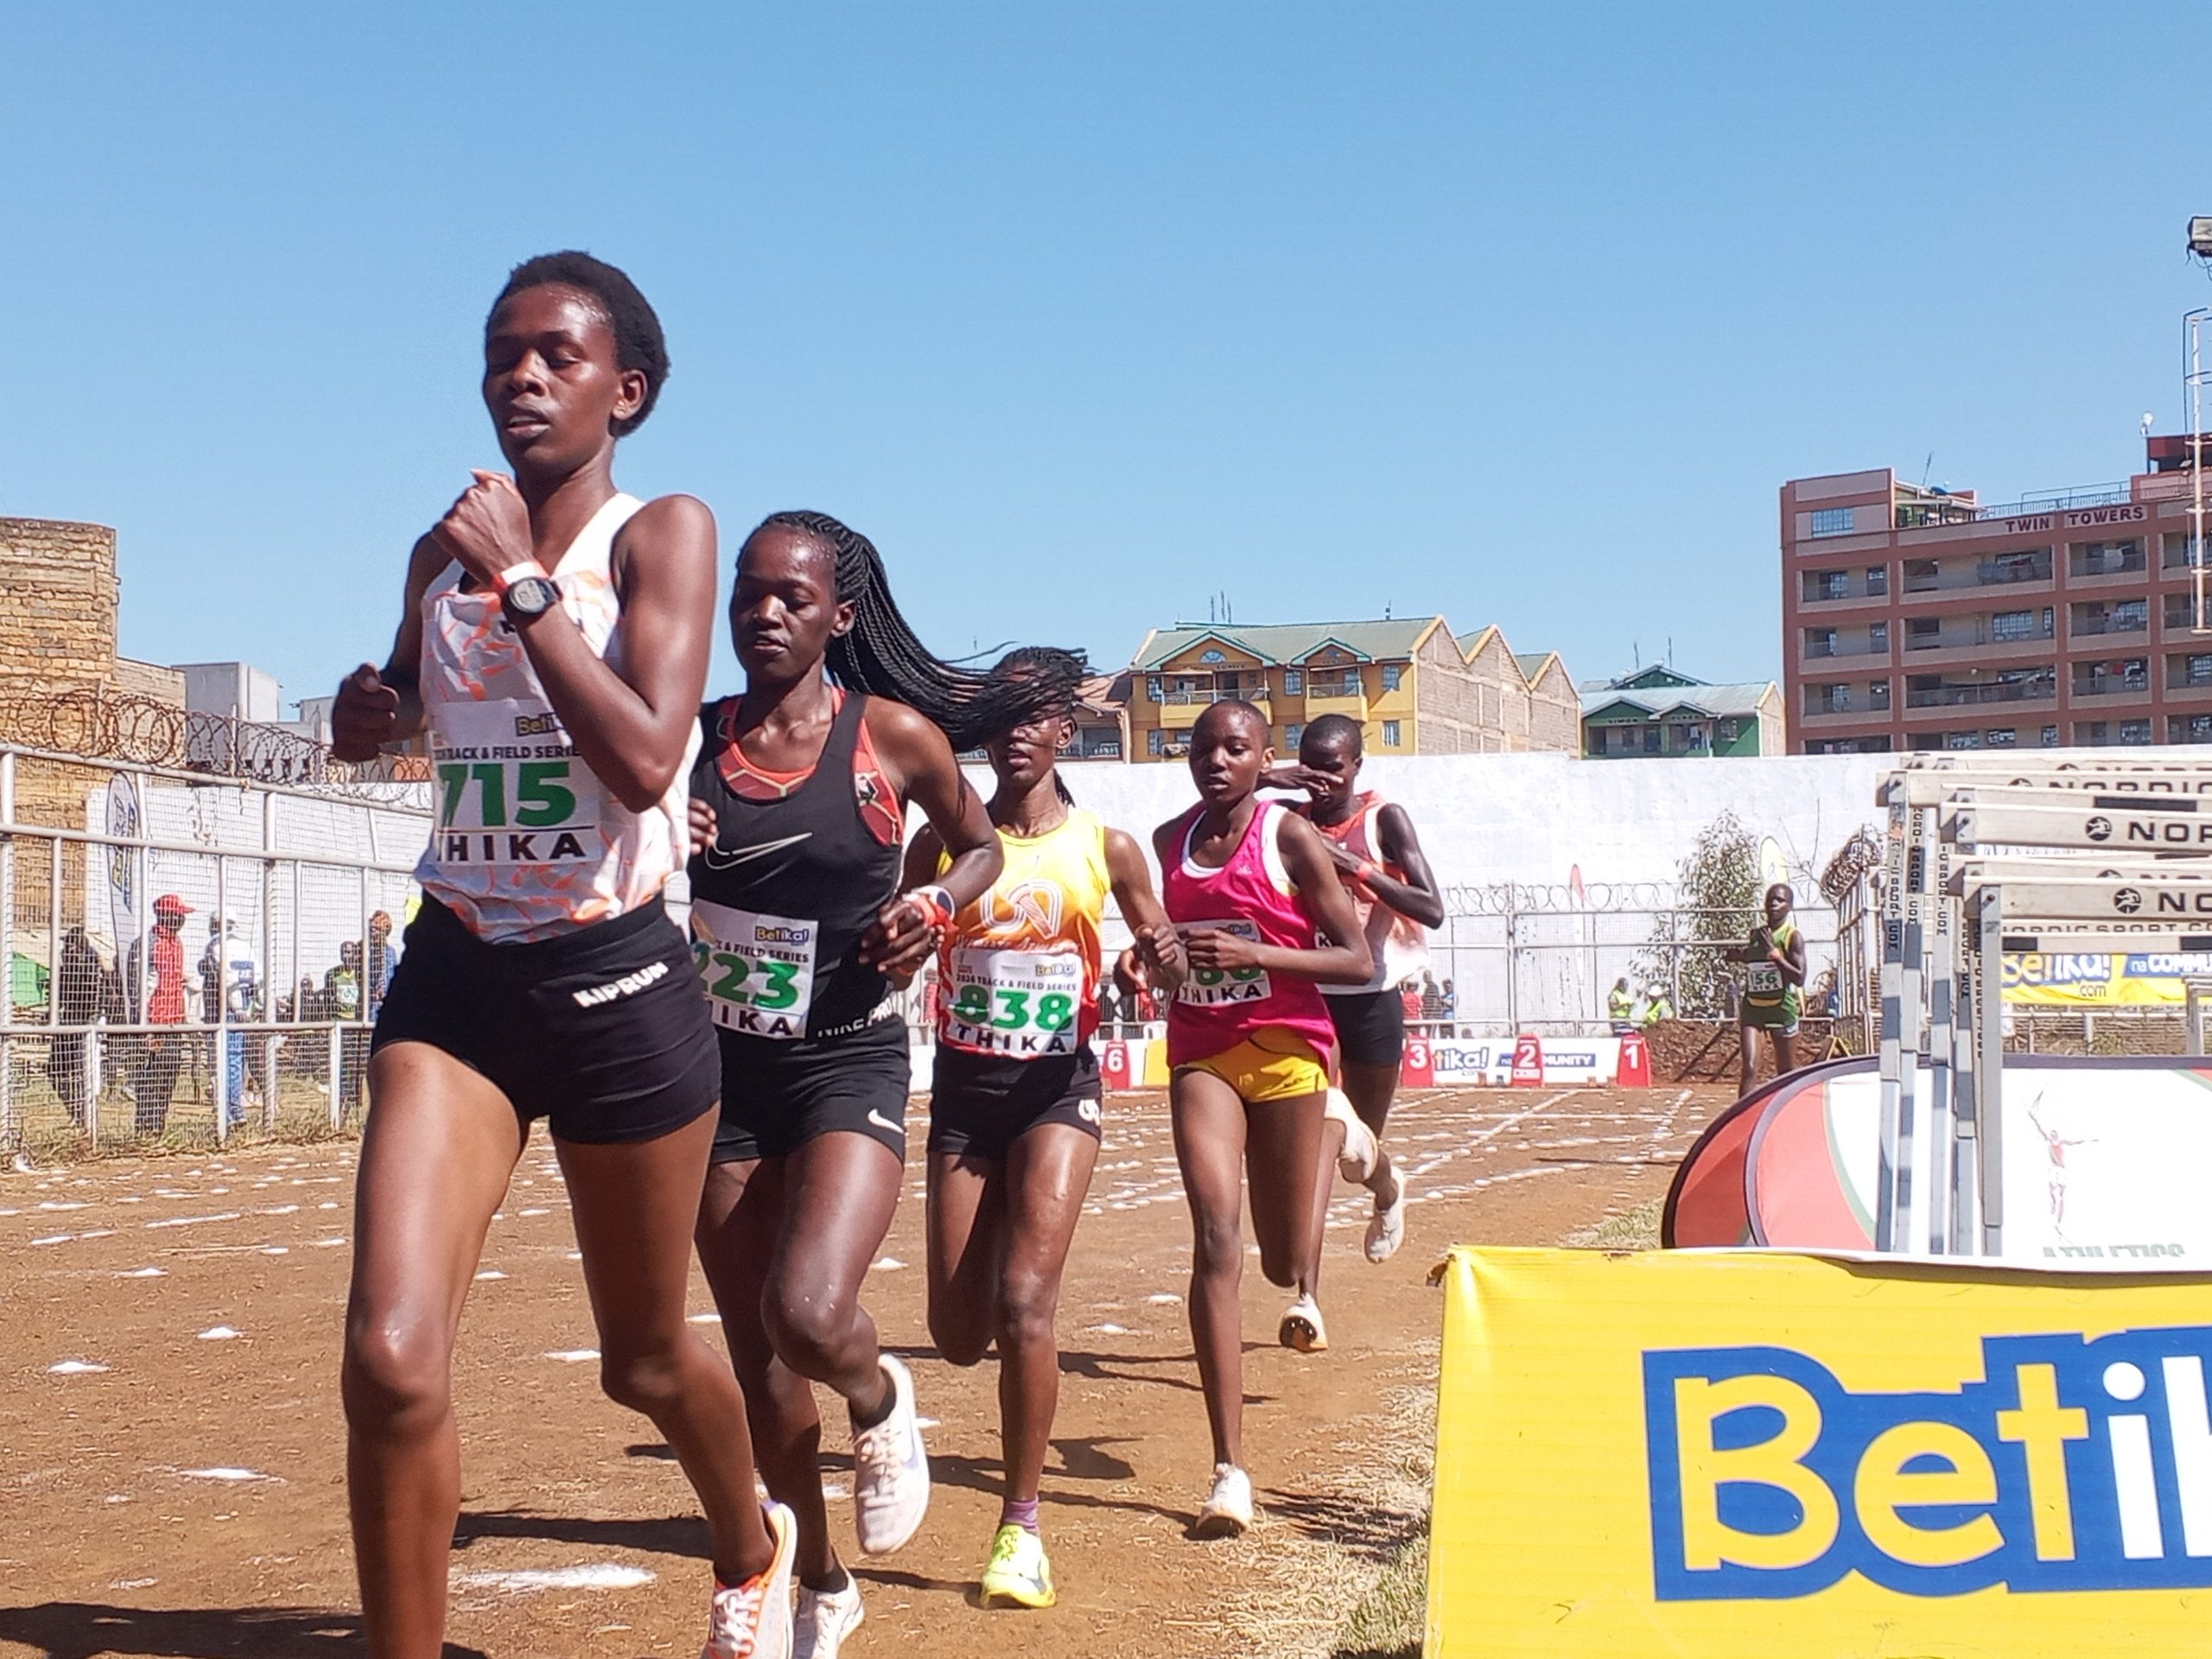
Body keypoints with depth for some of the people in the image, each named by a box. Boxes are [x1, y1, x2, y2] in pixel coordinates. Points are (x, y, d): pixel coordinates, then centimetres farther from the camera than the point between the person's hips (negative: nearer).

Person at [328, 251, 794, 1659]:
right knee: (391, 1359, -16)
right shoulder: (447, 549, 8)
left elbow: (647, 759, -22)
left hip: (617, 985, -3)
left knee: (646, 1363, 15)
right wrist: (371, 707, 4)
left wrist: (519, 580, -21)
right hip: (456, 977, 4)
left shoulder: (663, 533, -7)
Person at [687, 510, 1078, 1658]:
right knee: (756, 1360, 9)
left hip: (847, 1061, -3)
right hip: (721, 1065, 3)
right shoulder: (694, 737, 0)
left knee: (809, 1316, -25)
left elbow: (981, 847, 11)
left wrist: (936, 906, -9)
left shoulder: (896, 735, -5)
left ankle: (879, 1402, 13)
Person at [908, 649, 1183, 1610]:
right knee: (959, 1337, 3)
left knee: (1024, 1303, -19)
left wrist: (1160, 960, -15)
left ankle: (1021, 1529, -6)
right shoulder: (943, 843, 2)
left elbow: (1163, 964, 8)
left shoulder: (1105, 847, 0)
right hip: (964, 1087, 2)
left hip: (1059, 1085, -2)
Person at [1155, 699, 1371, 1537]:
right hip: (1201, 1053, 2)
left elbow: (1360, 961, -9)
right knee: (1215, 1239, -15)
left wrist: (1254, 953, -21)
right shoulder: (1170, 841, 7)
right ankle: (1230, 1472, -17)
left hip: (1286, 1050, -2)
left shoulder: (1291, 837, -7)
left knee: (1283, 1262, 9)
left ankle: (1303, 1287, 53)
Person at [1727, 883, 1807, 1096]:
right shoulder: (1756, 934, 8)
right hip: (1752, 1007, 3)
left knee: (1786, 1072, 10)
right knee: (1748, 1067, -13)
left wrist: (1774, 953, -22)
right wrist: (1740, 957, 6)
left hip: (1782, 1007, -3)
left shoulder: (1793, 937, -8)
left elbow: (1799, 978, -19)